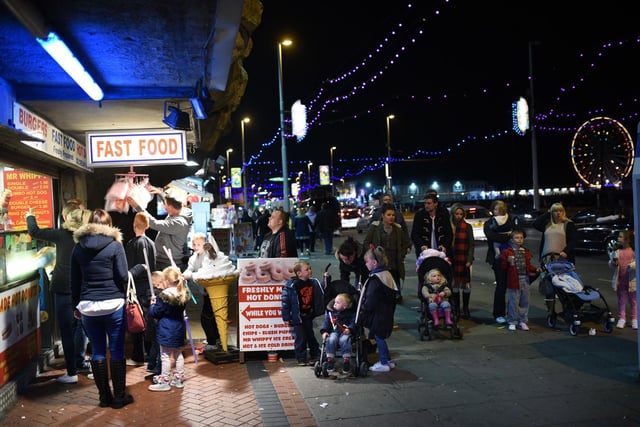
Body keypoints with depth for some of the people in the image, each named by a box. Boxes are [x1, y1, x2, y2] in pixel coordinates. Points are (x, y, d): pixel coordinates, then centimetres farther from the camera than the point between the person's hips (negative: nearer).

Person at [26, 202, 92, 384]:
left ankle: (72, 372, 6)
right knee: (79, 326, 20)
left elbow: (34, 232, 0)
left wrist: (30, 217, 17)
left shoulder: (62, 235, -10)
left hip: (64, 289, -5)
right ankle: (80, 362, 32)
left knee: (67, 331, 2)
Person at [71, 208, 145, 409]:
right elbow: (123, 277, -8)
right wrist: (139, 268, 9)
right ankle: (119, 397, 11)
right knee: (117, 351, 5)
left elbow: (75, 281, 10)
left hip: (88, 307, 3)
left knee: (97, 351, 11)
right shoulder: (115, 245, -5)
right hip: (113, 304, -3)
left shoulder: (78, 248, 6)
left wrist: (76, 305, 19)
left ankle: (105, 396, 18)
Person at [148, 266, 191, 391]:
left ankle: (165, 382, 9)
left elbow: (155, 313, -12)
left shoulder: (164, 296, -20)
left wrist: (152, 304, 9)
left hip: (167, 330, -7)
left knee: (165, 355, 2)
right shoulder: (183, 294, 1)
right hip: (179, 328, 7)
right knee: (178, 354, 17)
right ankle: (179, 379, 25)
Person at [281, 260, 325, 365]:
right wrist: (286, 317, -14)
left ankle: (315, 355, 30)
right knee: (301, 338, 0)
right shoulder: (291, 286, -19)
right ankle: (301, 359, 15)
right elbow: (285, 302, -15)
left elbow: (322, 292, 17)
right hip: (297, 316, -5)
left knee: (311, 336, 16)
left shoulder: (313, 283, -1)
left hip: (309, 315, 5)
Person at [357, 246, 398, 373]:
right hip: (387, 312, 9)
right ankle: (388, 360, 28)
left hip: (378, 314, -9)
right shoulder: (387, 274, 7)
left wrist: (363, 310, -8)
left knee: (378, 337, 3)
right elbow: (392, 294, 17)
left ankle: (384, 363, 13)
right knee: (380, 336, 19)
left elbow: (370, 300, -23)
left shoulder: (375, 279, -22)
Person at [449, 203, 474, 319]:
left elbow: (471, 244, 0)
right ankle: (456, 308, 15)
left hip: (464, 260, -1)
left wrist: (469, 260, -10)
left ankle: (465, 309, 10)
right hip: (452, 260, 1)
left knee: (466, 283, 0)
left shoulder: (467, 227, 2)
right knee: (454, 283, 5)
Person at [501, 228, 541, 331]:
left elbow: (528, 266, 19)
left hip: (525, 280, 5)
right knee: (514, 301, 1)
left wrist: (536, 269, 4)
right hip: (514, 280, -5)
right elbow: (503, 267, -5)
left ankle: (523, 321, 20)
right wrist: (508, 262, -23)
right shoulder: (507, 252, -4)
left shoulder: (526, 252, 12)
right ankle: (512, 322, 12)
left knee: (525, 302, 10)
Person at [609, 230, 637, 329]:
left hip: (632, 280, -3)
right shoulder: (617, 251, 4)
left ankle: (634, 319, 19)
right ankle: (621, 319, 17)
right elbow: (611, 264, 8)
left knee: (633, 300, 9)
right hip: (620, 280, 3)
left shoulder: (634, 251, -7)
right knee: (621, 300, 10)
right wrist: (613, 263, -13)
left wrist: (633, 265, -28)